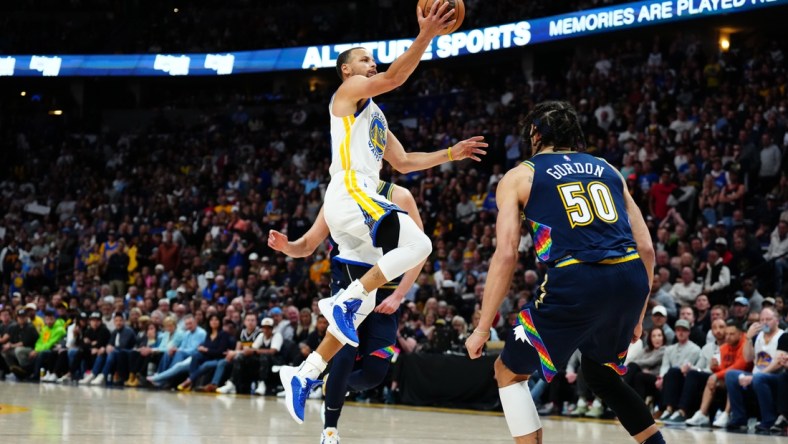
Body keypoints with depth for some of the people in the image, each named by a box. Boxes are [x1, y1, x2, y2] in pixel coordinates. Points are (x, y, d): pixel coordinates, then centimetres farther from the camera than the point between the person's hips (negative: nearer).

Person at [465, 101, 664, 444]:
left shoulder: (519, 177, 12)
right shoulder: (608, 170, 24)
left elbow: (506, 255, 2)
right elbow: (646, 249, 20)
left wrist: (483, 328, 6)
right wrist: (637, 315, 29)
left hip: (576, 281, -5)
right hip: (630, 279, 5)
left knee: (509, 372, 15)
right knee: (599, 372, 31)